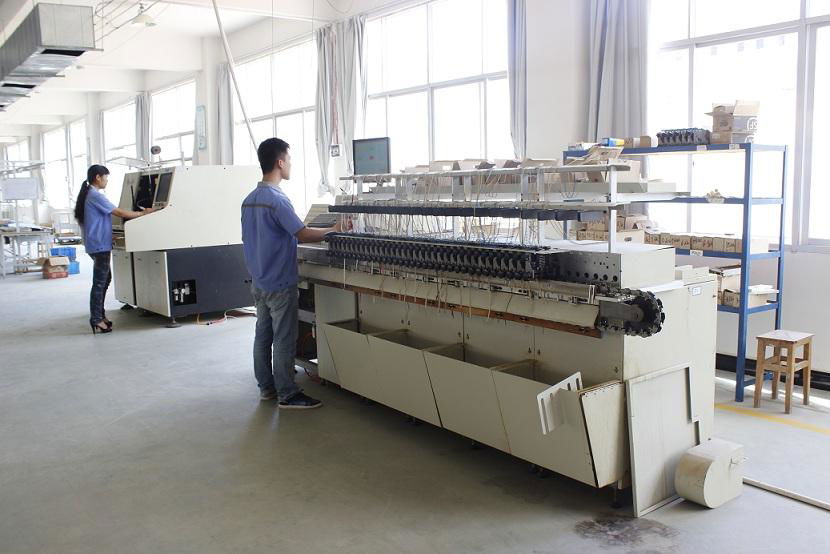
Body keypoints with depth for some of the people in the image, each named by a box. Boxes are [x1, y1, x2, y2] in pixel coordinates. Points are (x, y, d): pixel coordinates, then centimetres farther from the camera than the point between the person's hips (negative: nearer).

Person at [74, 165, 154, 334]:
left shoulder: (89, 194, 17)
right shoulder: (95, 196, -15)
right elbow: (120, 213, -16)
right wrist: (144, 213, -9)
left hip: (98, 244, 11)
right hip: (99, 245, -11)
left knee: (105, 279, 16)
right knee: (99, 282, -7)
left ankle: (99, 315, 22)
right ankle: (96, 321, -3)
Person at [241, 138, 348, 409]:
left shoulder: (249, 200, 9)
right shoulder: (277, 200, -18)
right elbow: (302, 234, -20)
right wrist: (335, 230, -8)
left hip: (258, 281, 9)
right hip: (280, 283, -8)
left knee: (263, 335, 13)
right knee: (284, 340, -2)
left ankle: (266, 387, 22)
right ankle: (287, 395, 5)